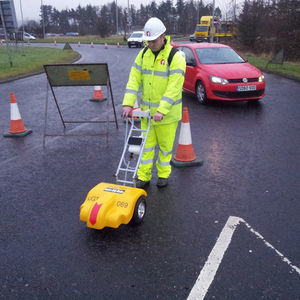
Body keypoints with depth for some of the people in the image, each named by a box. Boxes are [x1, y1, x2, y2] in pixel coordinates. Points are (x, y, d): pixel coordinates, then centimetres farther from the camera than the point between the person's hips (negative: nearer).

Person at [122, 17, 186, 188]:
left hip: (167, 113, -4)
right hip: (146, 110, 5)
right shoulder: (143, 54, 4)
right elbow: (134, 80, -1)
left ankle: (163, 174, 29)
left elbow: (174, 88, -22)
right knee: (147, 144, 11)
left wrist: (161, 111, -29)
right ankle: (144, 177, 21)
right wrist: (128, 104, -13)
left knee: (165, 146, 10)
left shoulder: (175, 57, -14)